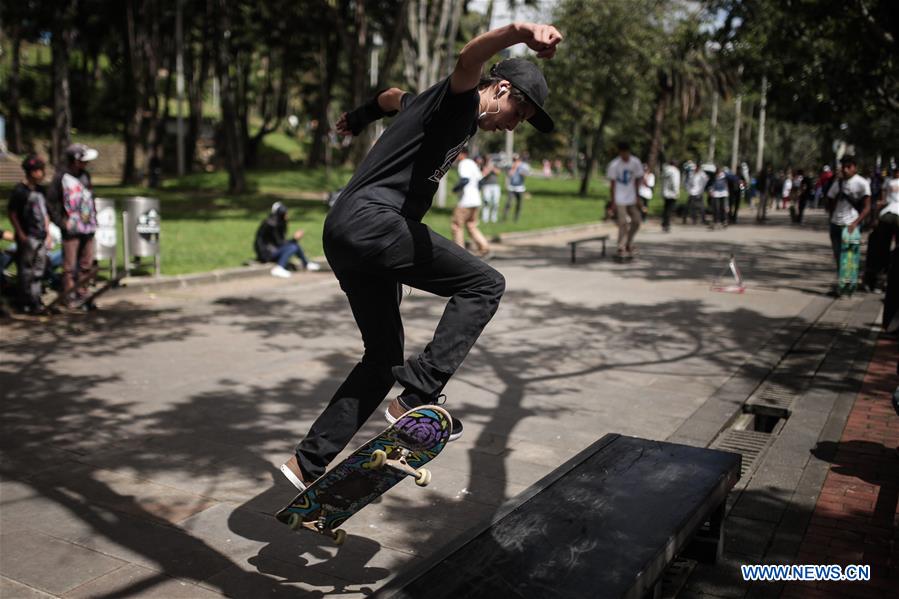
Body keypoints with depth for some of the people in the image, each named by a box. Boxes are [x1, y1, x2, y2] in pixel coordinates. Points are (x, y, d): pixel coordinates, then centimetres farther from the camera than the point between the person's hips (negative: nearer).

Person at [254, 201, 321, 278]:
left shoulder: (278, 223, 5)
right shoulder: (271, 225, -23)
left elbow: (282, 241, 8)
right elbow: (278, 243, -19)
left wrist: (295, 238, -5)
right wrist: (294, 238, -13)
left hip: (273, 248, 9)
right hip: (266, 252, -9)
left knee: (295, 244, 3)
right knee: (292, 248, -22)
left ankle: (306, 264, 17)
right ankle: (278, 269, -27)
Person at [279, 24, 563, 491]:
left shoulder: (434, 105, 27)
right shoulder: (458, 100, -2)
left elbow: (392, 96, 47)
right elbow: (469, 60, -26)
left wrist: (360, 117, 67)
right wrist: (519, 32, -46)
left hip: (342, 234, 10)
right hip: (370, 220, -10)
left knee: (384, 357, 14)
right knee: (485, 285, -14)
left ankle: (308, 462, 20)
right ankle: (416, 397, -17)